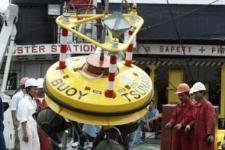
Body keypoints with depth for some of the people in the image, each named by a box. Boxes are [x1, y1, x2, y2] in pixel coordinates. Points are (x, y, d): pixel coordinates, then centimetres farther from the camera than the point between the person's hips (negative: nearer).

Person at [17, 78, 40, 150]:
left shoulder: (33, 101, 14)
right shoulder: (24, 102, -13)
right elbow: (23, 120, -18)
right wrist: (25, 133, -21)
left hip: (33, 130, 9)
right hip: (26, 130, -9)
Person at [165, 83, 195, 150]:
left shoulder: (192, 105, -10)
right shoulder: (178, 106, 15)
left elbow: (189, 118, -21)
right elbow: (174, 117, 9)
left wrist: (181, 124, -35)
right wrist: (170, 123, -11)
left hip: (187, 134, -7)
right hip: (177, 133, 7)